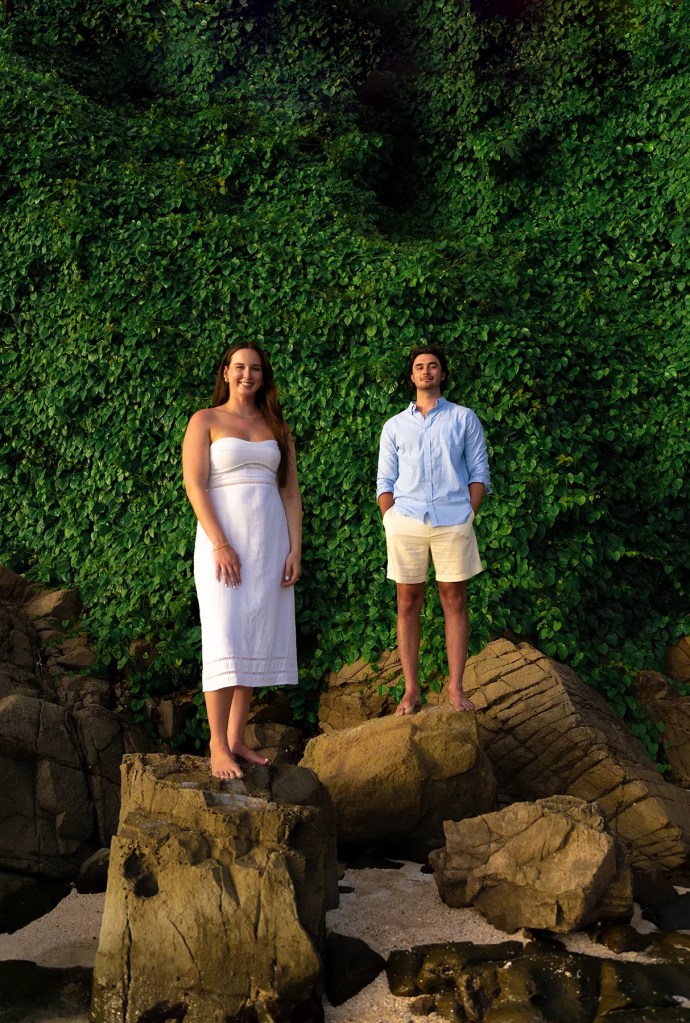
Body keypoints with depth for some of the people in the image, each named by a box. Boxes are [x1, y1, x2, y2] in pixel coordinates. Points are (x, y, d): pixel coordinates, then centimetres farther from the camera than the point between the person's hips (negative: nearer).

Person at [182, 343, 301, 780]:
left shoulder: (278, 428, 14)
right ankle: (218, 746, -3)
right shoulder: (205, 421, 3)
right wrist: (220, 544, -16)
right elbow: (194, 485, -7)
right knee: (225, 641, -9)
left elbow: (291, 492, 11)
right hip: (222, 538, -4)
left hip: (270, 541, 4)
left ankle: (237, 738, 13)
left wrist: (295, 549, 1)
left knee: (255, 641, 4)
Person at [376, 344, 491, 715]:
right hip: (406, 521, 1)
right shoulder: (394, 426, 17)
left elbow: (479, 471, 9)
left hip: (452, 521, -1)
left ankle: (455, 688, 5)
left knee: (454, 602, 0)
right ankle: (411, 690, 7)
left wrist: (469, 514, -4)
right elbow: (385, 481, 14)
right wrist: (391, 521, 0)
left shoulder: (464, 418, 13)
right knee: (407, 604, 1)